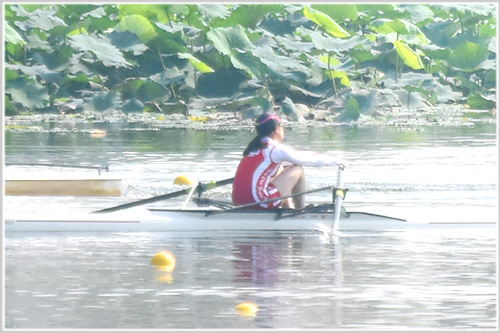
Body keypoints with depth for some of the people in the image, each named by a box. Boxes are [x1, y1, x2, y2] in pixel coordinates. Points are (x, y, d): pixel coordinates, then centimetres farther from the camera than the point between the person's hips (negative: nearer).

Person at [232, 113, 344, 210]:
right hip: (260, 202, -8)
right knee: (297, 170, 5)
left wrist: (313, 154, 43)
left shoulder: (255, 147, 19)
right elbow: (309, 161, 3)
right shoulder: (277, 149, -5)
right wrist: (332, 162, 19)